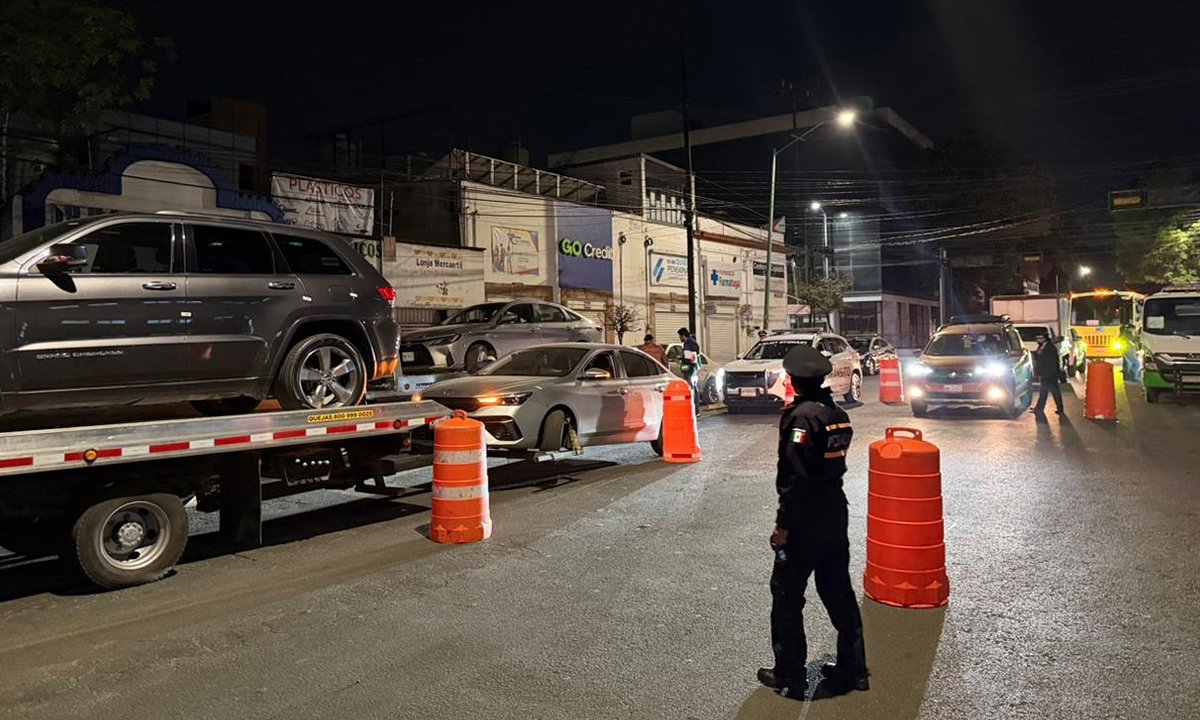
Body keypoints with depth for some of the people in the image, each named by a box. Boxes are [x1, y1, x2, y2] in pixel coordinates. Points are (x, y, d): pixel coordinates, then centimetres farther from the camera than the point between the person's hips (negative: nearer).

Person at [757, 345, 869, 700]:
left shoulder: (800, 416, -19)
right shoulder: (838, 413, 6)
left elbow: (794, 476, -22)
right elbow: (836, 460, 9)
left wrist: (783, 525, -17)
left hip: (805, 519, -8)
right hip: (836, 511, 8)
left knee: (787, 595, 5)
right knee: (838, 591, 17)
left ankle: (789, 677, 14)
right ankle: (853, 668, 28)